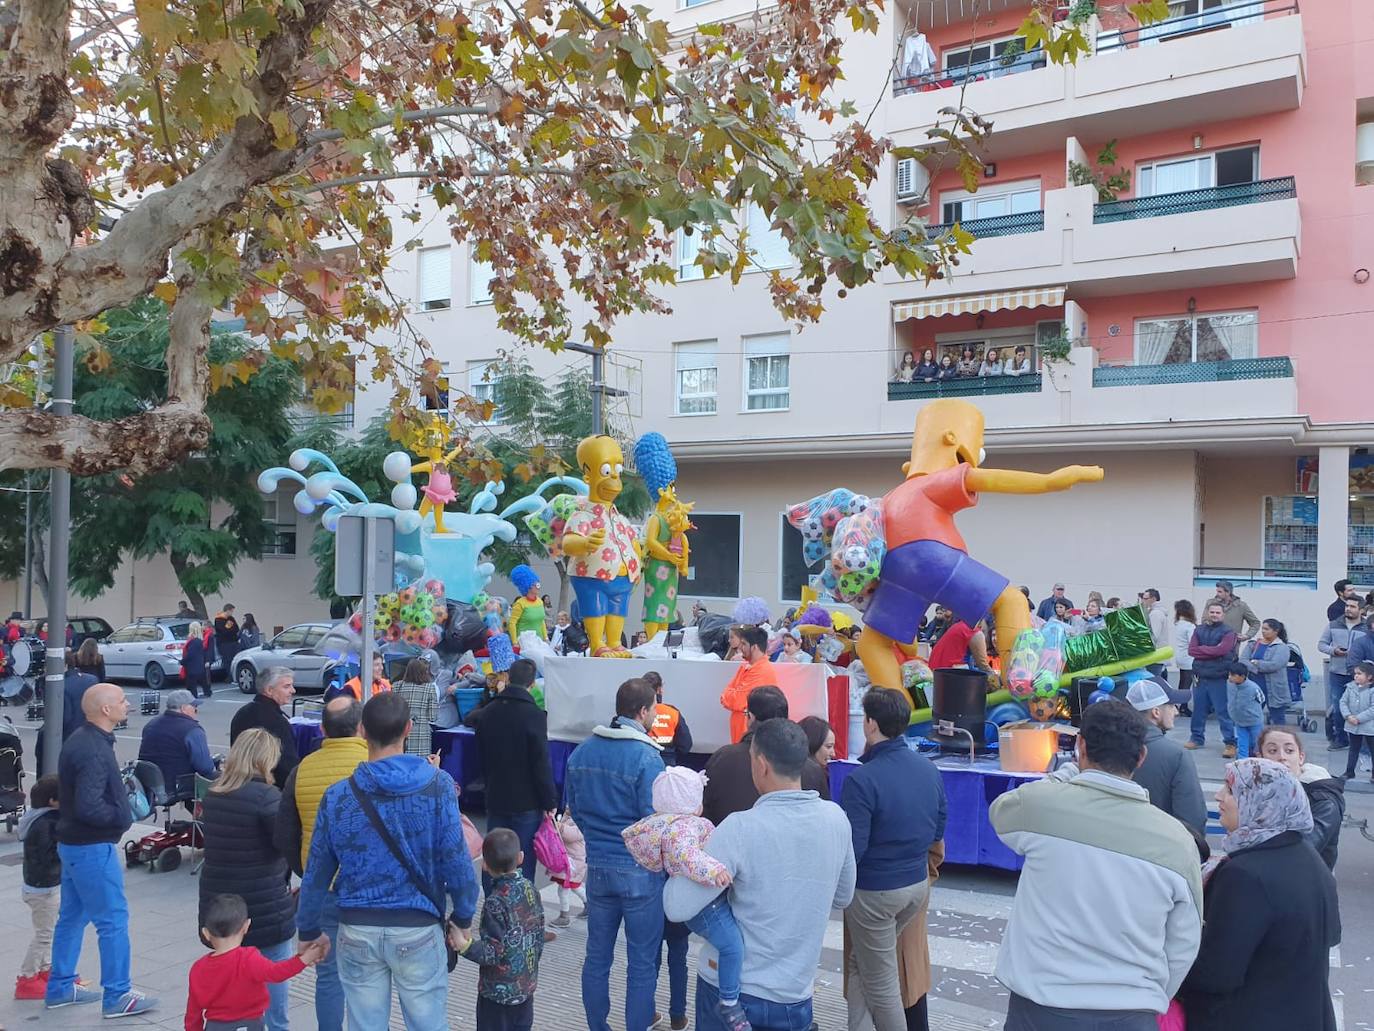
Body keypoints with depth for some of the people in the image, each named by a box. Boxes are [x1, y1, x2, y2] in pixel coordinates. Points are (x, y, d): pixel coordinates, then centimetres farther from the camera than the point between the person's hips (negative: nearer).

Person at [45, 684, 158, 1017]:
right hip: (92, 847, -10)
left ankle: (60, 987, 30)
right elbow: (89, 808, -29)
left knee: (72, 916, 19)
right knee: (113, 920, -1)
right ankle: (117, 996, 6)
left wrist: (121, 801, 5)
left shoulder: (81, 740, 7)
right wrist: (123, 817, -14)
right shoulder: (94, 751, -24)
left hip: (74, 843, 10)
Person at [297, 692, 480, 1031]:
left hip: (357, 932, 2)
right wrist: (464, 917, 3)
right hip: (418, 929, -2)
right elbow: (456, 860, -11)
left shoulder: (337, 796, -4)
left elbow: (317, 873, 3)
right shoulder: (437, 785, -10)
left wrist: (309, 930, 17)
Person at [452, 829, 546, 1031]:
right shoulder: (529, 889, -1)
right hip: (527, 984, 7)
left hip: (499, 991, -7)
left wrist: (465, 946, -27)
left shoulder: (495, 902, -22)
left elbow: (495, 952, -21)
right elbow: (538, 935, 8)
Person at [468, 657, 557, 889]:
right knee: (523, 861, 2)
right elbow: (541, 764, -16)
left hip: (495, 798, 6)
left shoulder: (488, 712, 5)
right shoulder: (534, 715, -15)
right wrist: (549, 802, -9)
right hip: (527, 803, -5)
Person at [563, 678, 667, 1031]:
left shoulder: (581, 752, 1)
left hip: (597, 866, 6)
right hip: (640, 869, -6)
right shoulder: (646, 757, -19)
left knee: (597, 955, 17)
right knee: (642, 962, 7)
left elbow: (573, 807, 11)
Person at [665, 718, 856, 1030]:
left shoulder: (740, 828, -23)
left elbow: (677, 908, -20)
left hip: (730, 989, -3)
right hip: (794, 997, 3)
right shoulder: (835, 818, -7)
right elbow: (842, 898, 9)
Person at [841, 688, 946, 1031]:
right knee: (860, 964, 23)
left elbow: (851, 849, -22)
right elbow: (937, 832, 9)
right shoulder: (930, 770, -2)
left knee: (881, 983, 11)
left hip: (873, 891, -7)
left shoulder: (862, 779, -24)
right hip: (917, 884, 7)